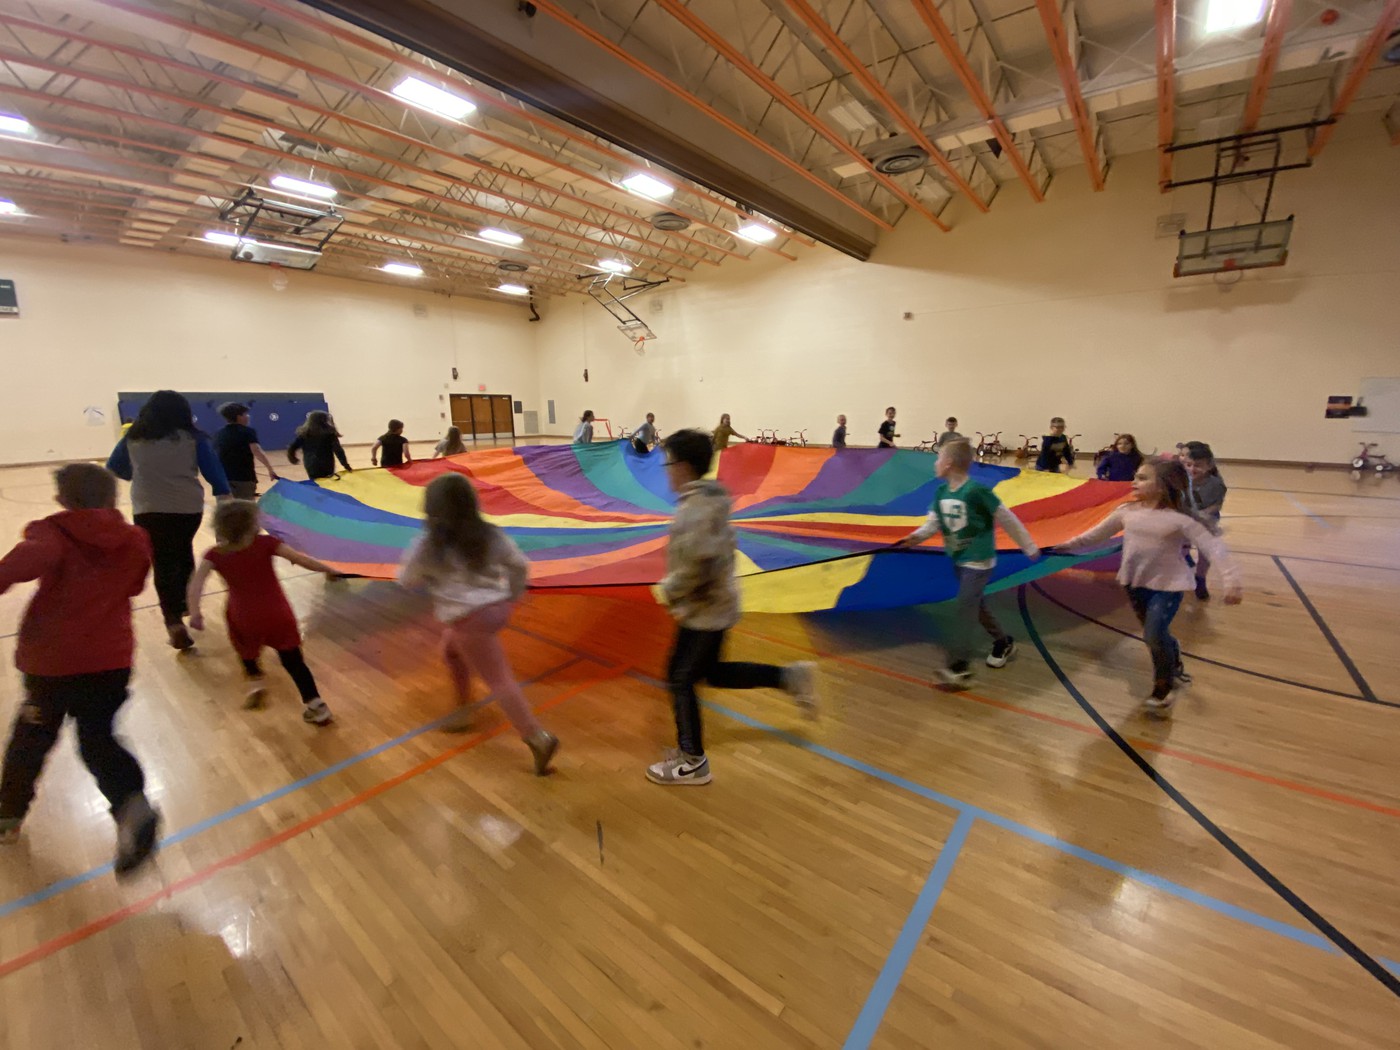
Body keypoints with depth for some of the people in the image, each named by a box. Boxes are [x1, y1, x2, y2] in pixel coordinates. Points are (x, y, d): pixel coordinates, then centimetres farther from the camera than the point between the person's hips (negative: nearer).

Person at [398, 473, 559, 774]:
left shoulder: (428, 545, -10)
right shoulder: (489, 534, 0)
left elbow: (407, 580, 7)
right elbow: (520, 565, 6)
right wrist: (513, 597, 21)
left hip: (470, 617, -7)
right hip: (497, 607, 7)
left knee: (499, 680, -1)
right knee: (451, 650, 30)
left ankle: (539, 738, -3)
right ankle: (463, 709, 42)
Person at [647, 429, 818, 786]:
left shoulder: (695, 508, -24)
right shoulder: (710, 499, 6)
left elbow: (697, 565, -31)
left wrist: (667, 591, -14)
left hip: (705, 611, -10)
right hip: (717, 604, 10)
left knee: (680, 679, 5)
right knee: (713, 672, 23)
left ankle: (692, 763, 21)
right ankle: (791, 677, 23)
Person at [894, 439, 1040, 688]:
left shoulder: (977, 491, -23)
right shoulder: (941, 492, 1)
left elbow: (1008, 520, -15)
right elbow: (934, 522, 1)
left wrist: (1029, 547, -7)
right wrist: (917, 536, -19)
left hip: (978, 560, -8)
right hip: (958, 559, 8)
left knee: (965, 608, -12)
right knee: (975, 605, 19)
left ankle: (959, 668, -9)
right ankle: (1003, 643, 41)